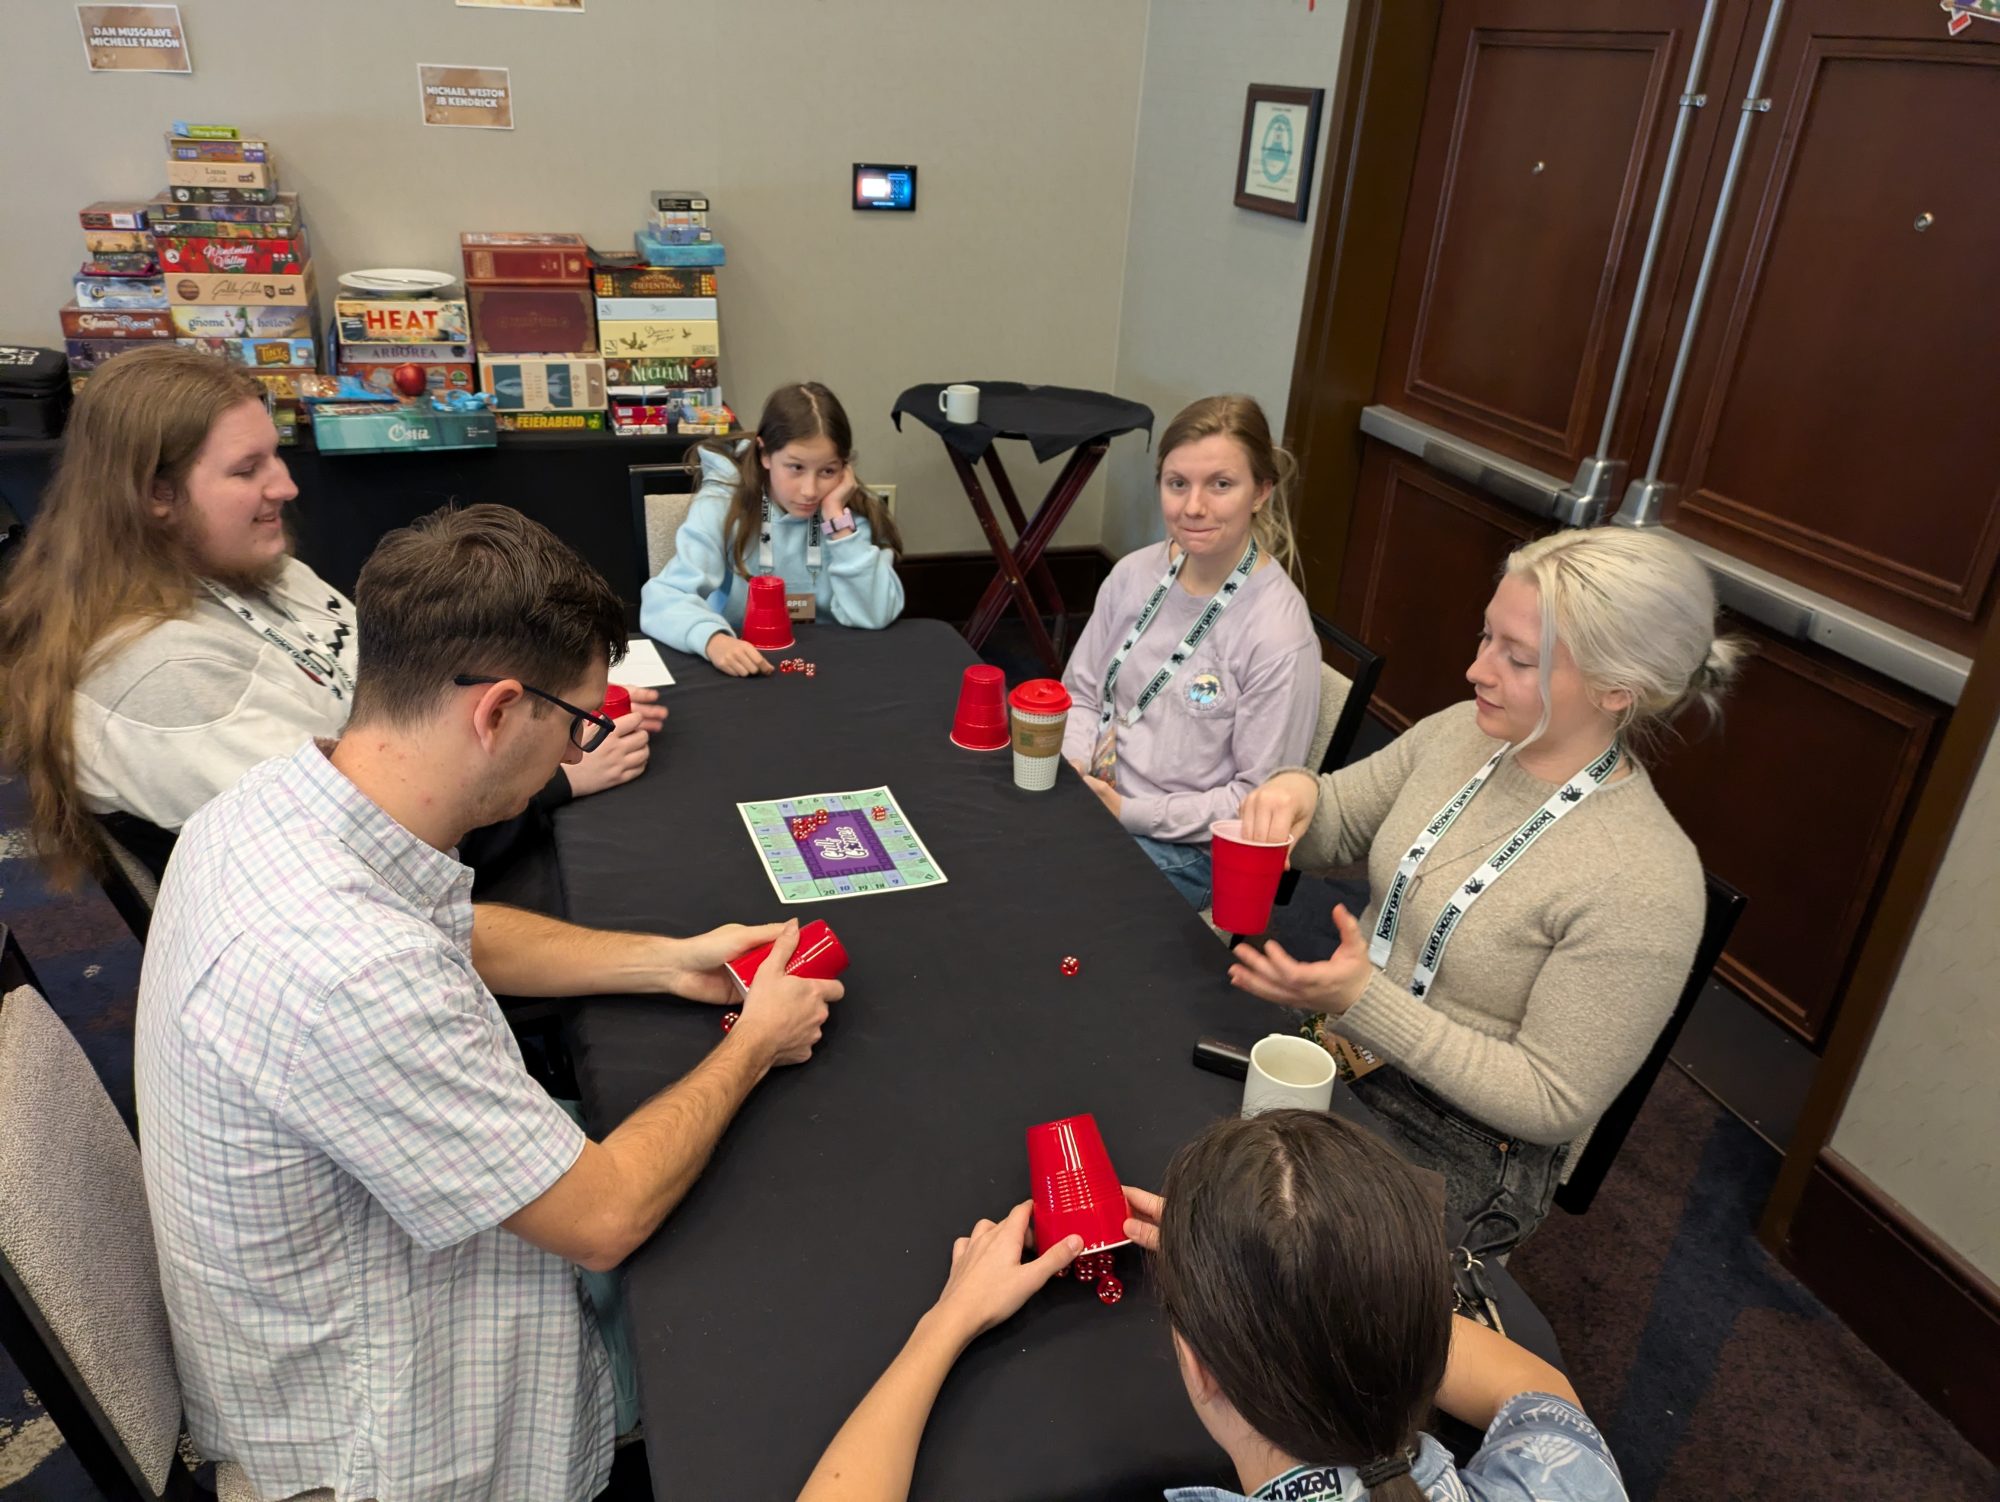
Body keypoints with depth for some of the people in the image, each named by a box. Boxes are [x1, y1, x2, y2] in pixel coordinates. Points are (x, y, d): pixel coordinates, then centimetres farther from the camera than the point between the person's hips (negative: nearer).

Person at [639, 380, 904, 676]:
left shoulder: (856, 510, -4)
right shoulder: (721, 505, -9)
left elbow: (873, 616, -14)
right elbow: (663, 598, -22)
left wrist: (837, 519, -17)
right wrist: (714, 640, -41)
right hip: (740, 670, -1)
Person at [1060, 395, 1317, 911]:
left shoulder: (1278, 632, -19)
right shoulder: (1135, 574, 0)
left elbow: (1260, 798, -14)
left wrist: (1131, 812, -17)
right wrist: (1073, 769, -8)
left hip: (1186, 849, -5)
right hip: (1089, 805, 6)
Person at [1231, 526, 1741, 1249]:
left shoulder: (1645, 884, -24)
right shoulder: (1459, 733, -5)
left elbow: (1553, 1103, -20)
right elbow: (1334, 828, 8)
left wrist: (1365, 1001, -29)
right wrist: (1296, 791, -17)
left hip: (1465, 1146, -6)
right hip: (1341, 1040, 6)